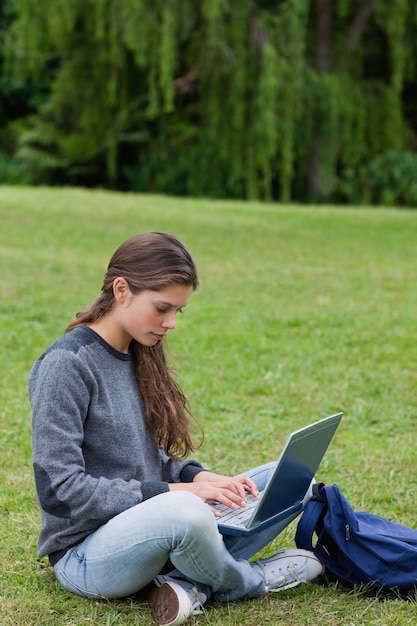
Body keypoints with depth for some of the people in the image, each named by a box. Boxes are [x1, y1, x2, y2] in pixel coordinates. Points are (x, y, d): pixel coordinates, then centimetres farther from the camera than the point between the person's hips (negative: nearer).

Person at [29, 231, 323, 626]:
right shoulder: (66, 365, -15)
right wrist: (168, 492, -21)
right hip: (86, 554, -8)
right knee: (184, 513, -39)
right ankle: (247, 581, -6)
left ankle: (190, 584, -17)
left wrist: (195, 476, -4)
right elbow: (59, 488, -20)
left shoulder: (140, 356, 10)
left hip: (152, 526, 8)